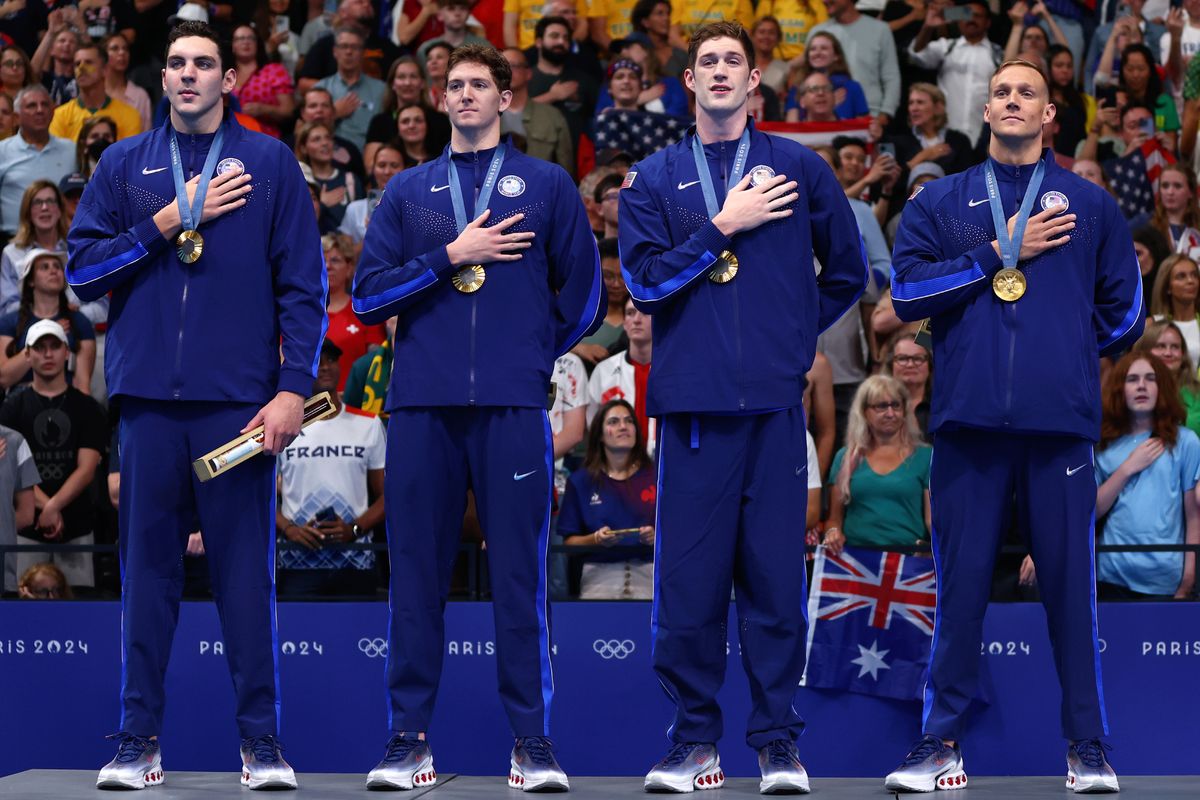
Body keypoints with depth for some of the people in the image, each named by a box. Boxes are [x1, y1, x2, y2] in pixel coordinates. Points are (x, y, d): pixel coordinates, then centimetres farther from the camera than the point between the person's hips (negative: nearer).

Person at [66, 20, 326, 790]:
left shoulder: (270, 163, 6)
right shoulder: (127, 164, 12)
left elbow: (303, 285, 2)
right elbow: (82, 267, 4)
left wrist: (294, 388, -7)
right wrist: (170, 222, -6)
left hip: (239, 401, -2)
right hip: (150, 396, 2)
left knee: (246, 569, 0)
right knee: (148, 567, 4)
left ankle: (262, 739, 6)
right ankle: (140, 736, 9)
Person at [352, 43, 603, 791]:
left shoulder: (547, 185, 10)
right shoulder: (409, 190, 14)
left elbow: (583, 296, 11)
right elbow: (368, 294, 4)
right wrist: (450, 255, -5)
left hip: (513, 407, -2)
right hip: (423, 406, 2)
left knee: (521, 575, -2)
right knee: (417, 573, 3)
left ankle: (535, 743, 2)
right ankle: (410, 739, 8)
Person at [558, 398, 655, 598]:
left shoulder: (656, 476, 8)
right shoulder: (581, 481, 10)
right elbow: (569, 541, 10)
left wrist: (656, 537, -11)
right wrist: (595, 540, -10)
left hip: (648, 569, 0)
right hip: (600, 572, 0)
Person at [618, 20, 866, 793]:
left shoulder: (799, 168, 10)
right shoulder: (653, 179, 10)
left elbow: (847, 271, 17)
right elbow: (645, 280, -3)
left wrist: (794, 333, 12)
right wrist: (724, 227, -7)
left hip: (775, 402, 0)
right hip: (693, 403, 0)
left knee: (776, 575, 1)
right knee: (689, 579, -1)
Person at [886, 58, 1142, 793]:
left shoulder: (1088, 205, 13)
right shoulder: (942, 201, 13)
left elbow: (1123, 314, 15)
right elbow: (907, 290, -2)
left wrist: (1064, 354, 14)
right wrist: (1000, 253, -3)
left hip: (1060, 422, 0)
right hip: (968, 421, 0)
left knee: (1071, 585, 0)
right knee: (961, 586, 2)